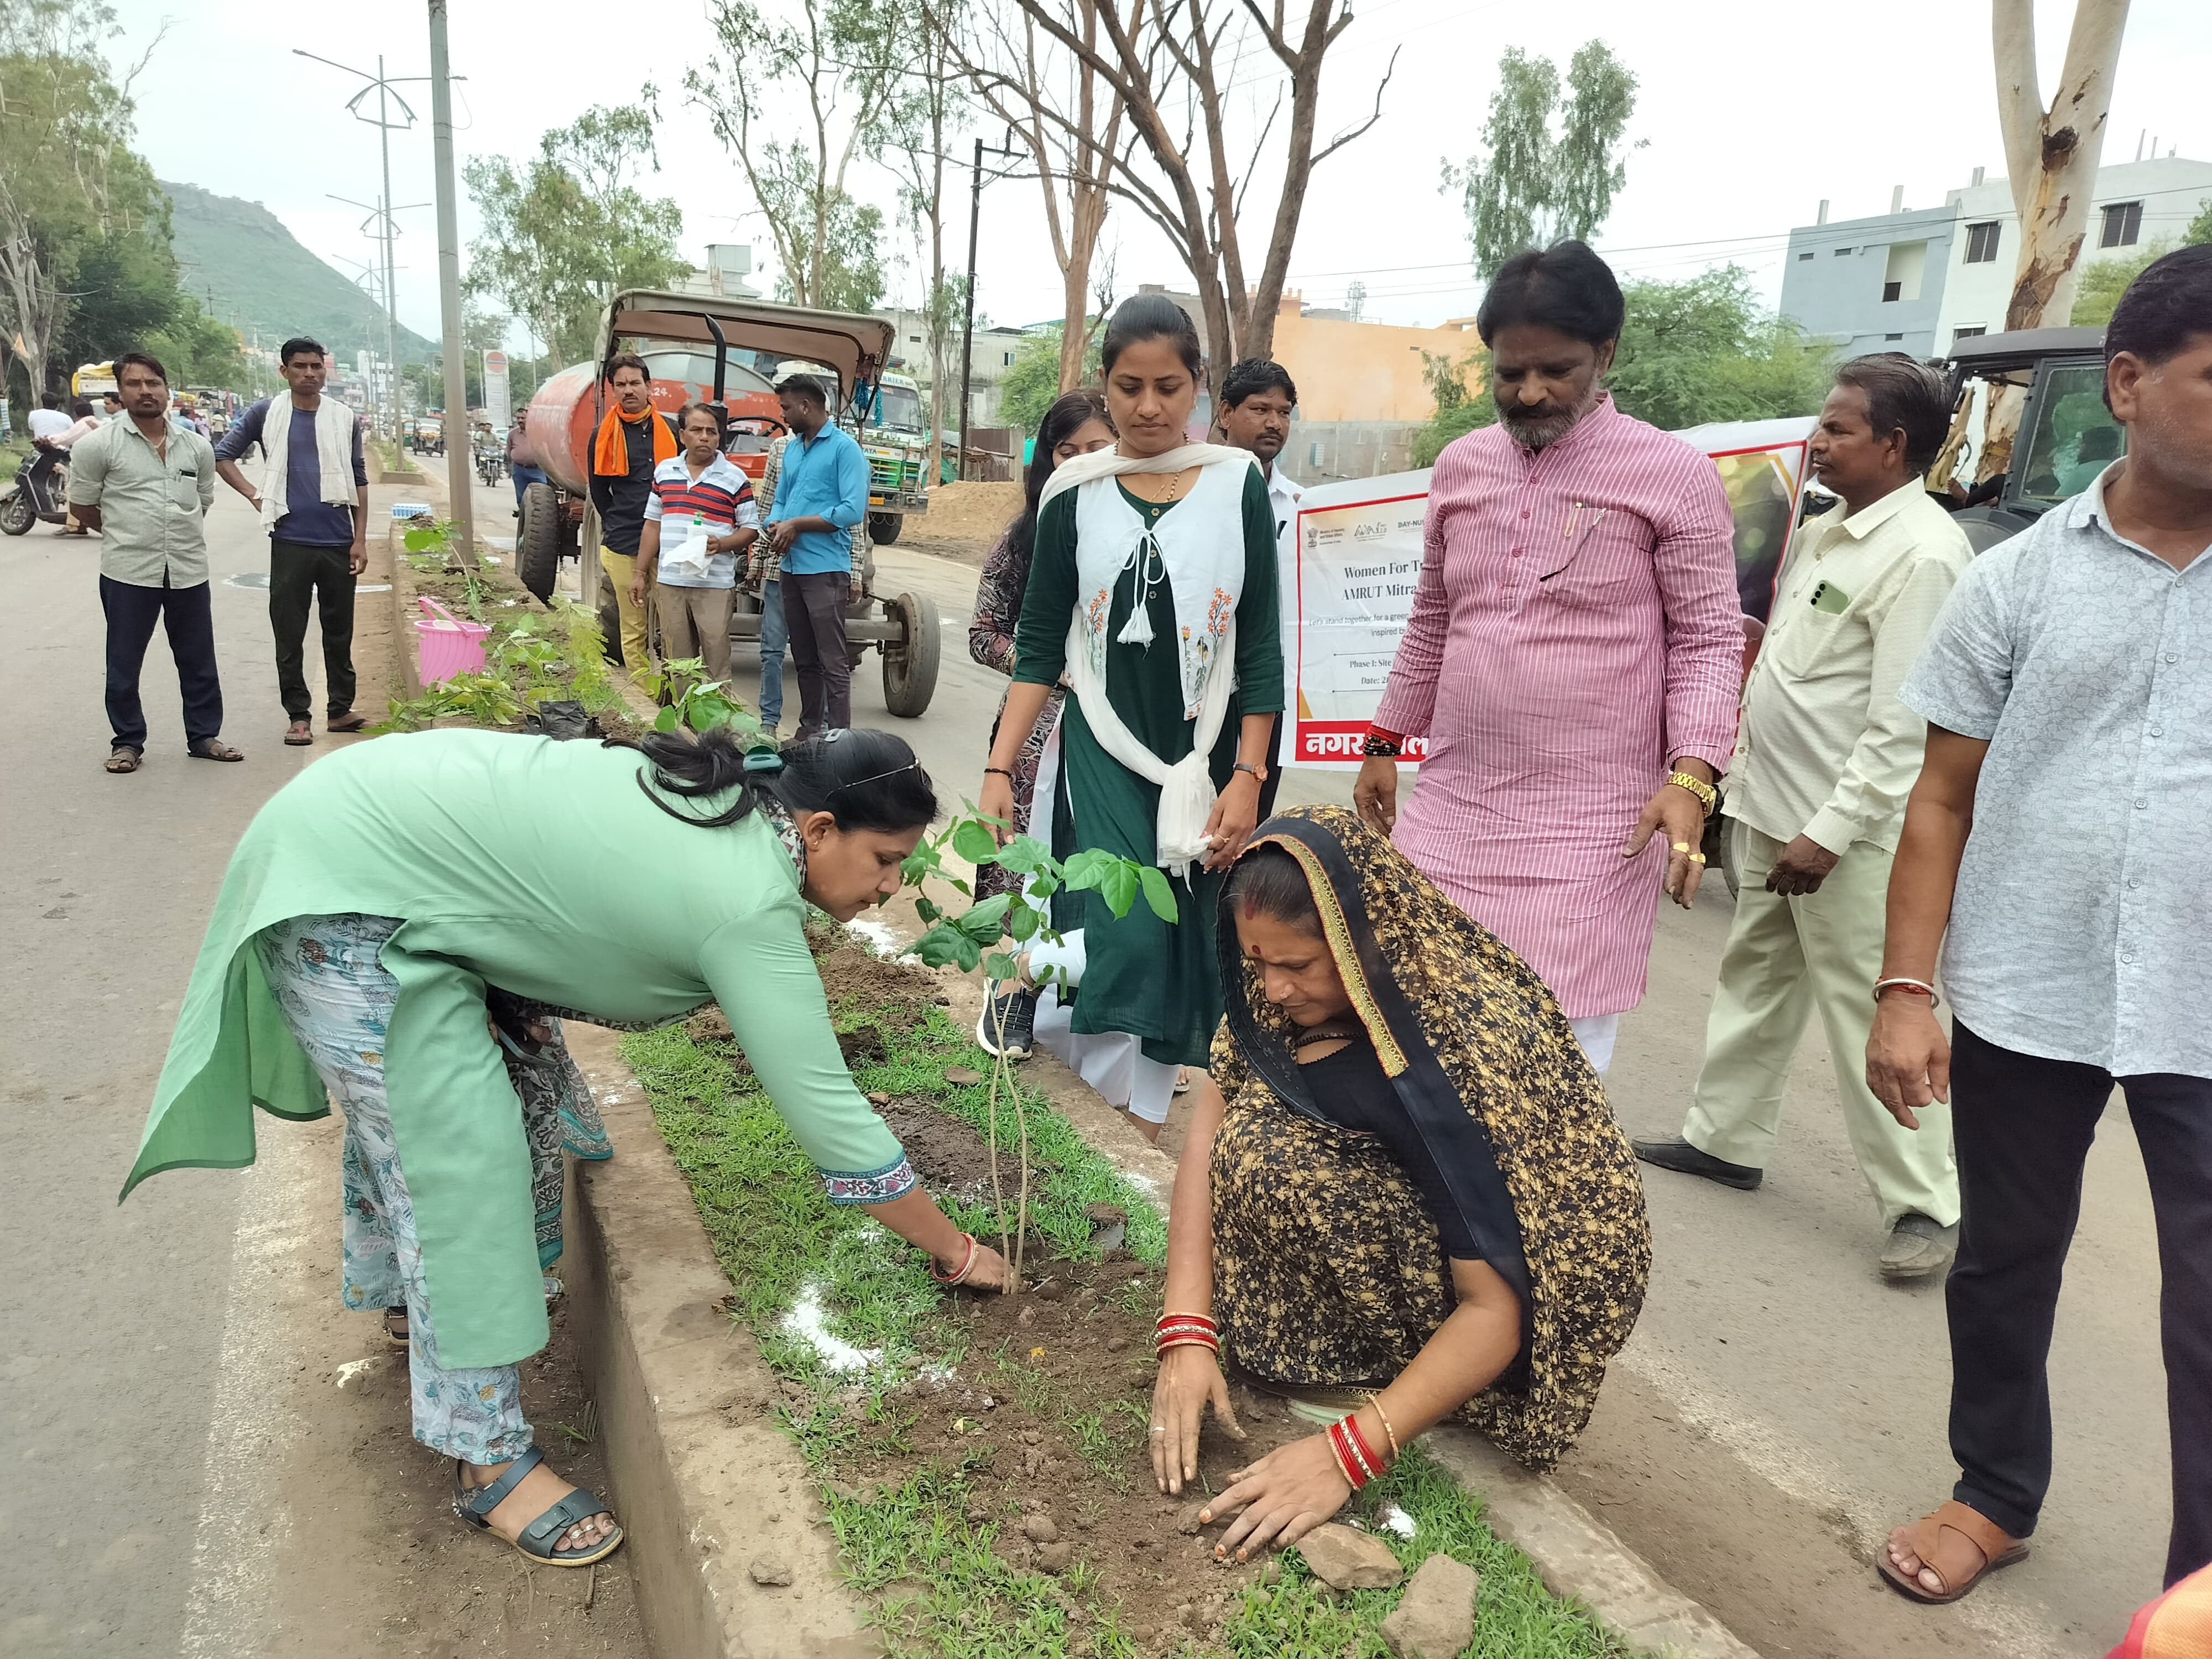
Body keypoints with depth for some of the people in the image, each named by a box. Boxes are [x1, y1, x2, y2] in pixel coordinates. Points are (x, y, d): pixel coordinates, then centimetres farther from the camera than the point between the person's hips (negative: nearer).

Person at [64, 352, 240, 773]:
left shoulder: (197, 447, 8)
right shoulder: (99, 445, -4)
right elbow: (81, 507, 4)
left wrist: (178, 533, 15)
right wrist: (126, 533, 11)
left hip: (189, 571, 3)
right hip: (128, 573, -3)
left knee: (199, 661, 10)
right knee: (124, 664, 5)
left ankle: (204, 736, 22)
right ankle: (127, 742, 16)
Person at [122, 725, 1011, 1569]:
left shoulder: (736, 794, -1)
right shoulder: (749, 907, -25)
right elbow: (828, 1112, -21)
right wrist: (952, 1250, -10)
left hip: (371, 812, 10)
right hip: (344, 892, -9)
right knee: (458, 1154, -7)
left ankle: (397, 1288, 46)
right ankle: (488, 1459, 5)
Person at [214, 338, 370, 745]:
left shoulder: (344, 418, 7)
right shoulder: (267, 413, 4)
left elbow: (359, 482, 7)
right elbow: (223, 455, 10)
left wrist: (360, 539, 1)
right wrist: (254, 496, -3)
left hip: (339, 542, 1)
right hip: (290, 542, -1)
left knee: (340, 631, 9)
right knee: (289, 634, 2)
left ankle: (340, 709, 19)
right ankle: (299, 715, 10)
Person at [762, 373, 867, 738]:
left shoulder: (844, 448, -7)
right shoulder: (792, 448, 17)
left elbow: (853, 510, -16)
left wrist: (797, 524, -14)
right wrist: (777, 527, -3)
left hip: (825, 569, -8)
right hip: (790, 567, 8)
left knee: (833, 662, -7)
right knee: (804, 659, 15)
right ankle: (809, 729, 24)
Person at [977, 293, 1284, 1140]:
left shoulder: (1237, 485, 0)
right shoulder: (1074, 493, 0)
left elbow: (1261, 646, 0)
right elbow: (1039, 643, 3)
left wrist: (1247, 777, -7)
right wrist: (999, 769, -4)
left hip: (1206, 755, 1)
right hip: (1105, 749, -1)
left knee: (1182, 953, 7)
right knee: (1128, 941, -19)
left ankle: (1143, 1134, 25)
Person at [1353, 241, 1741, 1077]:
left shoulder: (1673, 474, -4)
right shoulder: (1462, 464, 11)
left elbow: (1709, 641, -3)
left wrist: (1689, 778, -17)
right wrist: (1385, 744, 21)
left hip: (1590, 825, -4)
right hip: (1449, 807, 5)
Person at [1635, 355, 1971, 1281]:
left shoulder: (1922, 555, -18)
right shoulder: (1827, 532, 11)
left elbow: (1904, 725, -22)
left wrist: (1829, 831, -23)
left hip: (1849, 833, -9)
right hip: (1770, 807, 9)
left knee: (1868, 1015, -3)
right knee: (1755, 980, 18)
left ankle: (1925, 1206, 9)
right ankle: (1726, 1139, 33)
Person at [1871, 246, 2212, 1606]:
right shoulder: (2020, 579, 0)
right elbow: (1944, 800, 1)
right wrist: (1906, 991, -5)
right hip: (2022, 998, 1)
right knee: (2005, 1264, 16)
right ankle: (1998, 1495, 38)